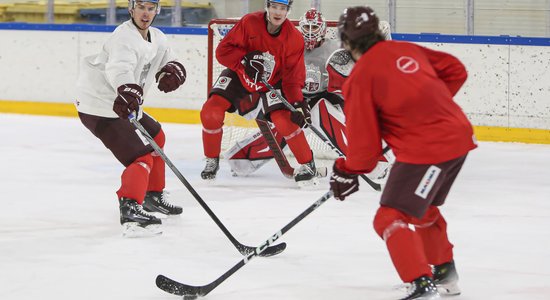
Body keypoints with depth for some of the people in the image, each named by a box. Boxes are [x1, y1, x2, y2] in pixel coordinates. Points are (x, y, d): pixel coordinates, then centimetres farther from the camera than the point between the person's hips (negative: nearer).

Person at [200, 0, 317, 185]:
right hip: (239, 76, 0)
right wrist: (245, 59, -34)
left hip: (271, 84, 0)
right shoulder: (249, 23, -23)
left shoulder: (294, 38, -18)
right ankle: (212, 161, 7)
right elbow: (223, 50, -18)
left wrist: (298, 103, -29)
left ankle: (307, 164, 1)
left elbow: (293, 76, -15)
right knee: (211, 113, -16)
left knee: (284, 120, -20)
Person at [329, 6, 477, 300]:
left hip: (426, 149, -9)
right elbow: (456, 70, 17)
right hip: (459, 134, 9)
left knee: (391, 218, -6)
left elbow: (364, 138, -7)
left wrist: (348, 172, 10)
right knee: (424, 209, 29)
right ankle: (445, 273, 43)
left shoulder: (361, 77, -9)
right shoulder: (407, 50, 10)